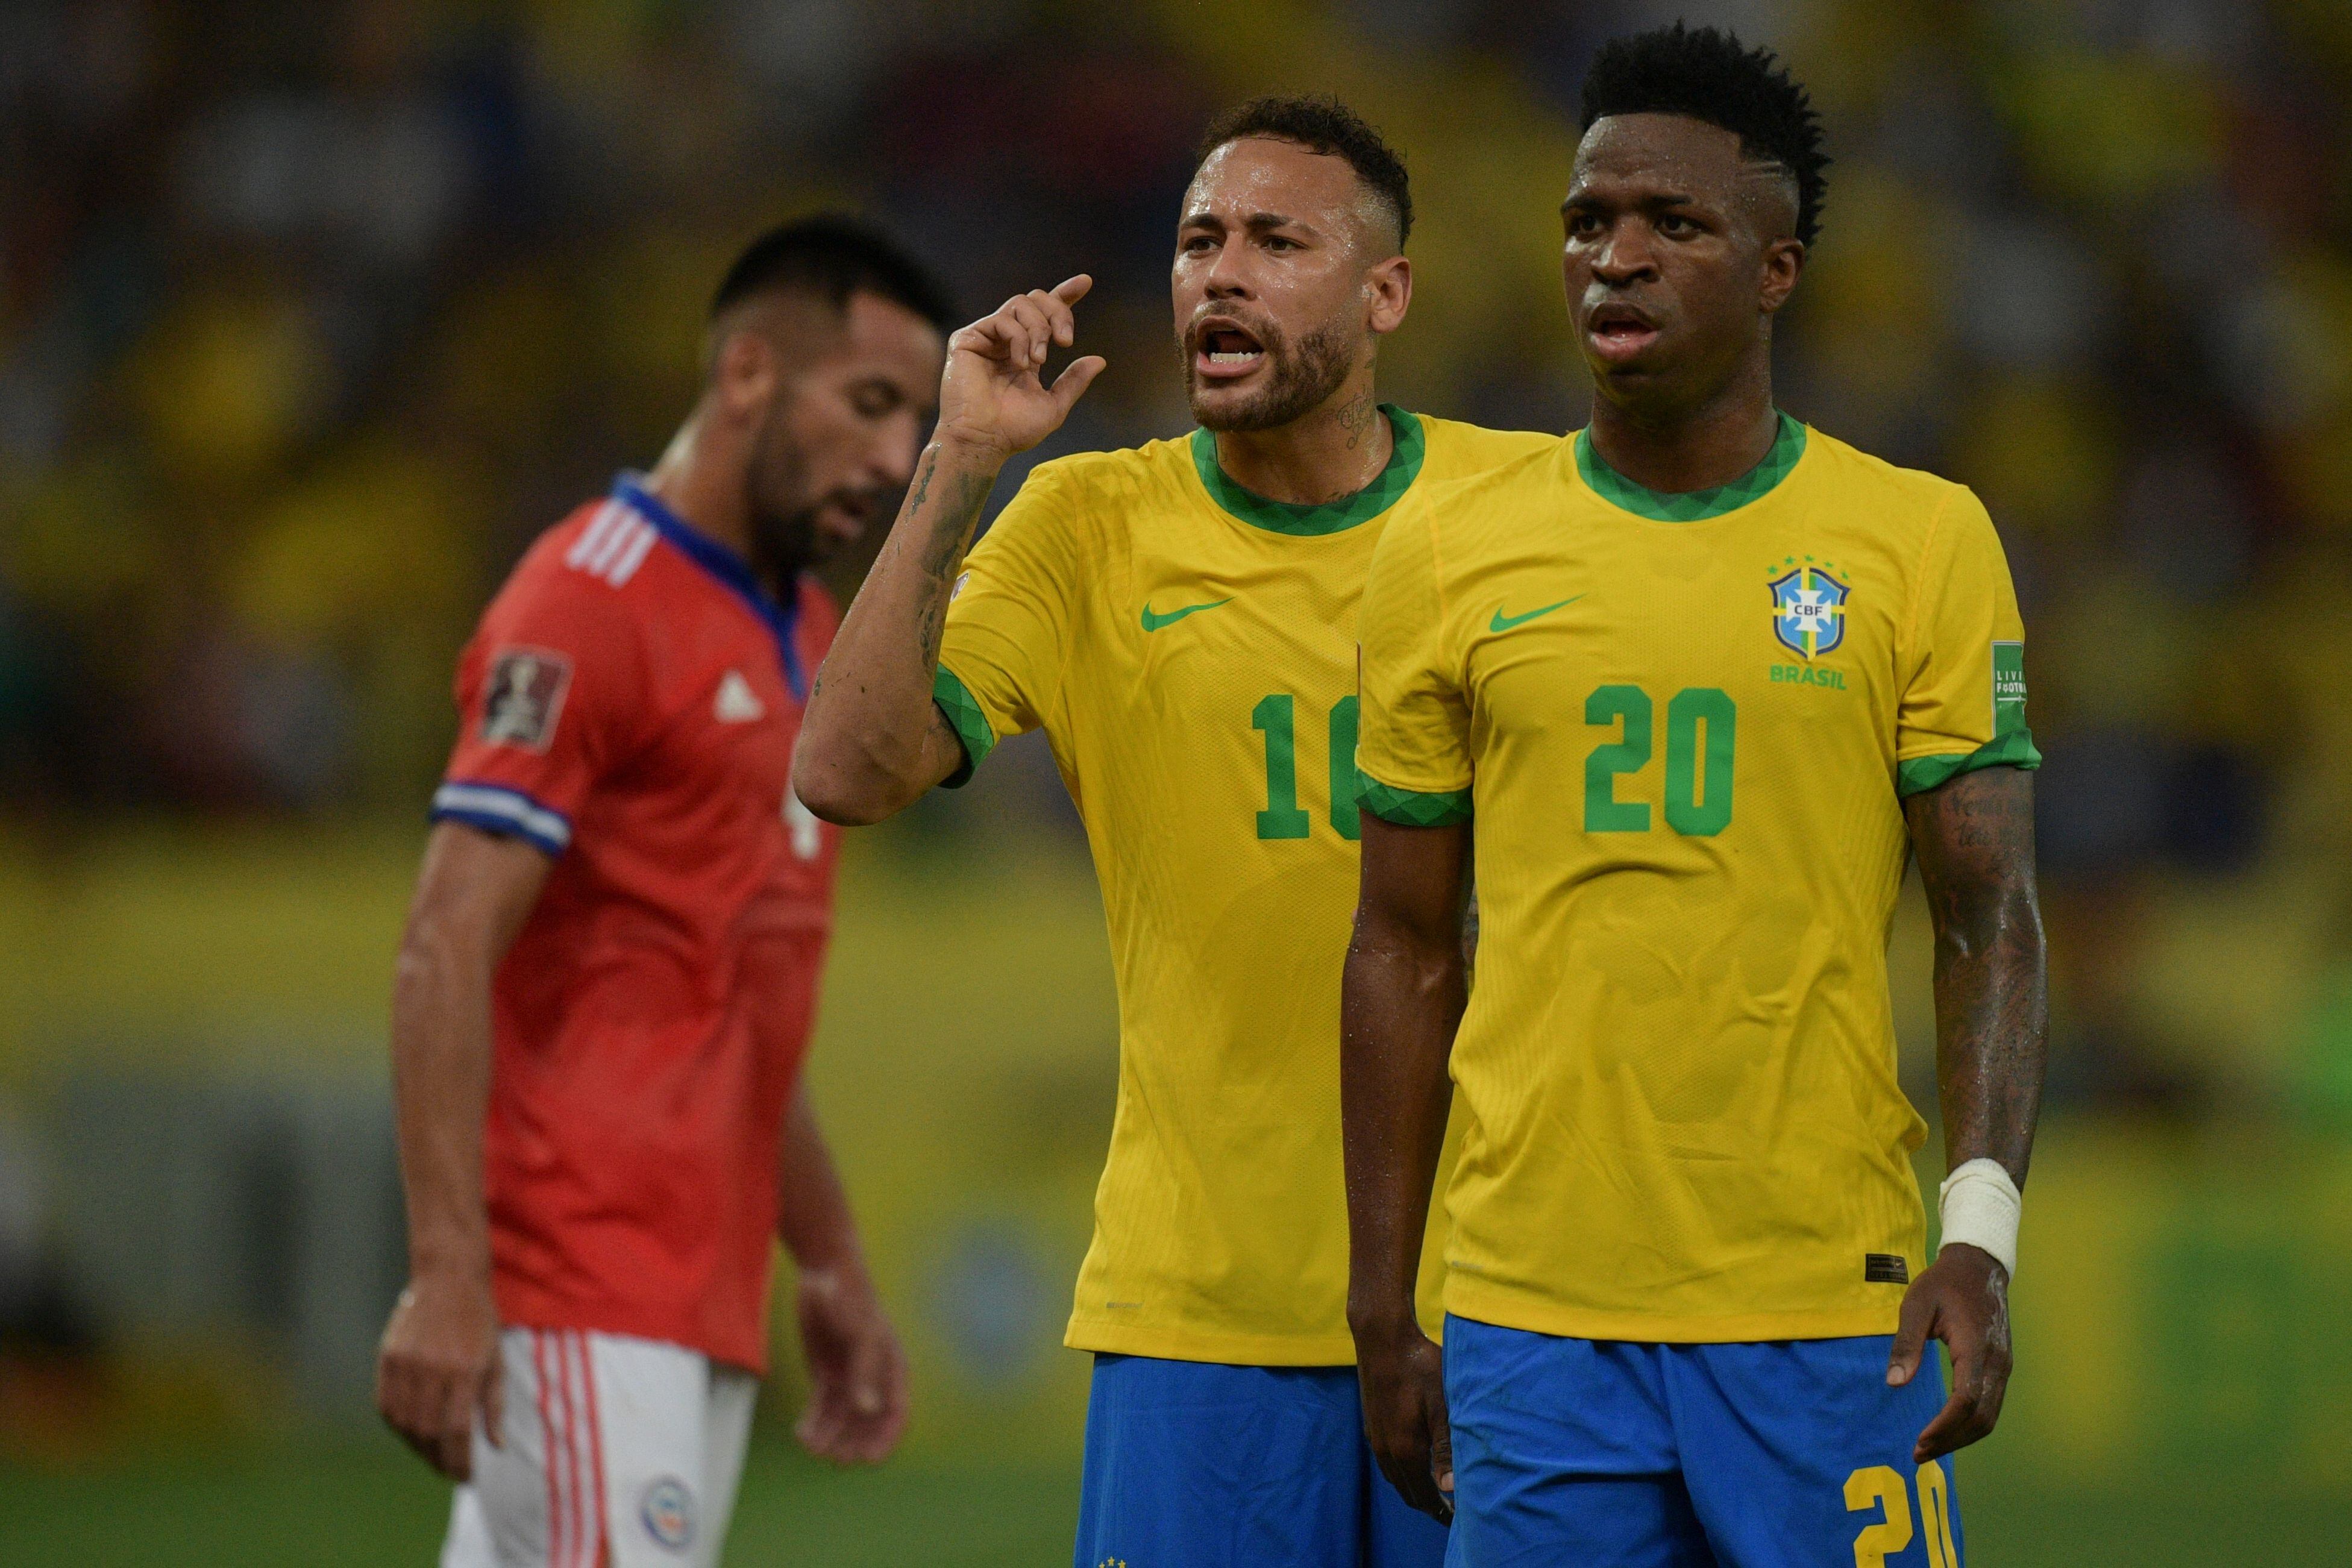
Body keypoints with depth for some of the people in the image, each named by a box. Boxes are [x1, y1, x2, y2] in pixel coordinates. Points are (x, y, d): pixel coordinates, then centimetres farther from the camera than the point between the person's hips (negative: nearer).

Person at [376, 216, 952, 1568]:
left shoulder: (805, 634, 20)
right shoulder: (587, 607, -9)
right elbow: (447, 954, -16)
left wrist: (834, 1267, 25)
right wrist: (446, 1277, -24)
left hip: (707, 1296, 9)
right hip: (580, 1290, -9)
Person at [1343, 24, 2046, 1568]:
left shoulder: (1922, 543, 2)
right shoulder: (1453, 554, 7)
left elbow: (1991, 925, 0)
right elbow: (1405, 952, 12)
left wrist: (1982, 1228, -14)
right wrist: (1382, 1316, 8)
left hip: (1831, 1320, -1)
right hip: (1532, 1313, 2)